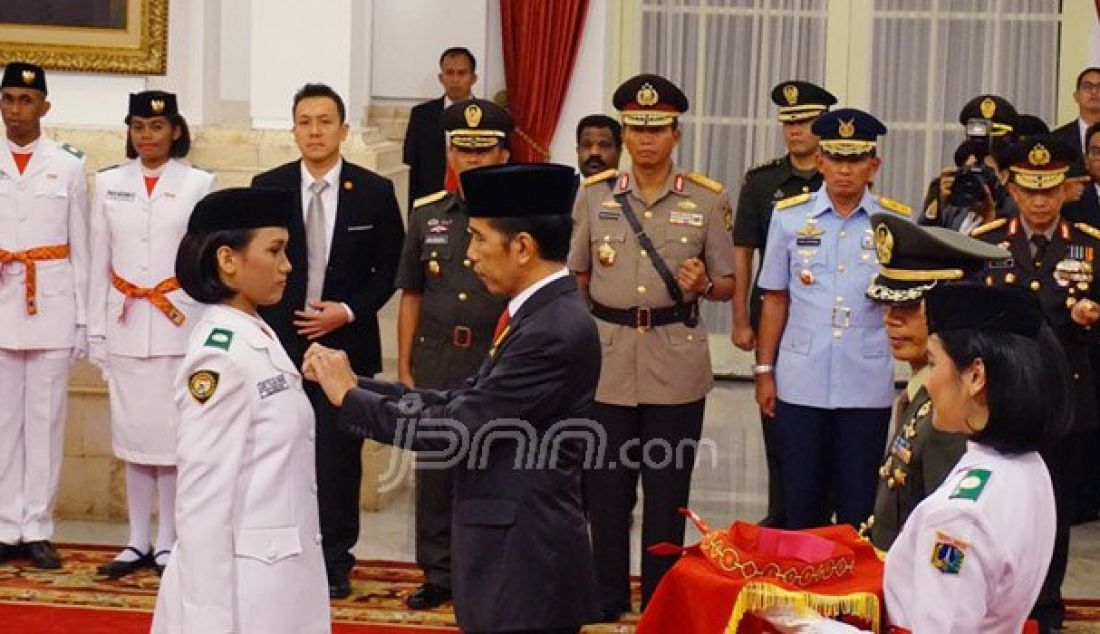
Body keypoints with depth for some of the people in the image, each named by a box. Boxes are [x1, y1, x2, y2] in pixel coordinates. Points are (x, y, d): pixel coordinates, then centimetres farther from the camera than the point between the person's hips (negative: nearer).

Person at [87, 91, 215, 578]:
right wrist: (95, 333, 7)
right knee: (132, 431, 7)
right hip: (125, 323, 3)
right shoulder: (109, 184, 7)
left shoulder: (199, 184, -1)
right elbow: (100, 263, 9)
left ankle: (168, 541, 9)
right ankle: (138, 541, 15)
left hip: (178, 323, -3)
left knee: (173, 431, -1)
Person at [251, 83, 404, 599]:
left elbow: (389, 267, 4)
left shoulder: (374, 191, 0)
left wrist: (350, 311, -9)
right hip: (280, 340, 1)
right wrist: (273, 324, -1)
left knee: (339, 454, 1)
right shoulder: (267, 187, 2)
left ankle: (335, 562, 11)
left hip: (346, 341, -1)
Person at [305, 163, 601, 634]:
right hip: (511, 558, 9)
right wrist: (359, 385, 1)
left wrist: (349, 396, -9)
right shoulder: (540, 315, 10)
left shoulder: (555, 331, -20)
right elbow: (459, 405, 8)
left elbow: (457, 428, -20)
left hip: (525, 566, -9)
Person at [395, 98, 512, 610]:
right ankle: (438, 576, 19)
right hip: (434, 363, 3)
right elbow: (411, 297, 11)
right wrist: (404, 370, 8)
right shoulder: (426, 214, 8)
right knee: (434, 472, 8)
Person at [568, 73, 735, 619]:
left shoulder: (707, 200, 2)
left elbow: (727, 284, 6)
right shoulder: (593, 194, 6)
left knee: (667, 489, 4)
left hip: (676, 363, -1)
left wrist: (701, 284, -15)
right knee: (605, 484, 5)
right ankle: (607, 597, 18)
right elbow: (575, 278, 13)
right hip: (607, 358, 1)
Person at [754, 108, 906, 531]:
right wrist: (764, 371, 5)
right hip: (801, 384, 1)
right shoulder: (789, 217, 3)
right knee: (802, 505, 7)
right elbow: (775, 300, 7)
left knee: (858, 509, 5)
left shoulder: (896, 222, 2)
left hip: (867, 388, 0)